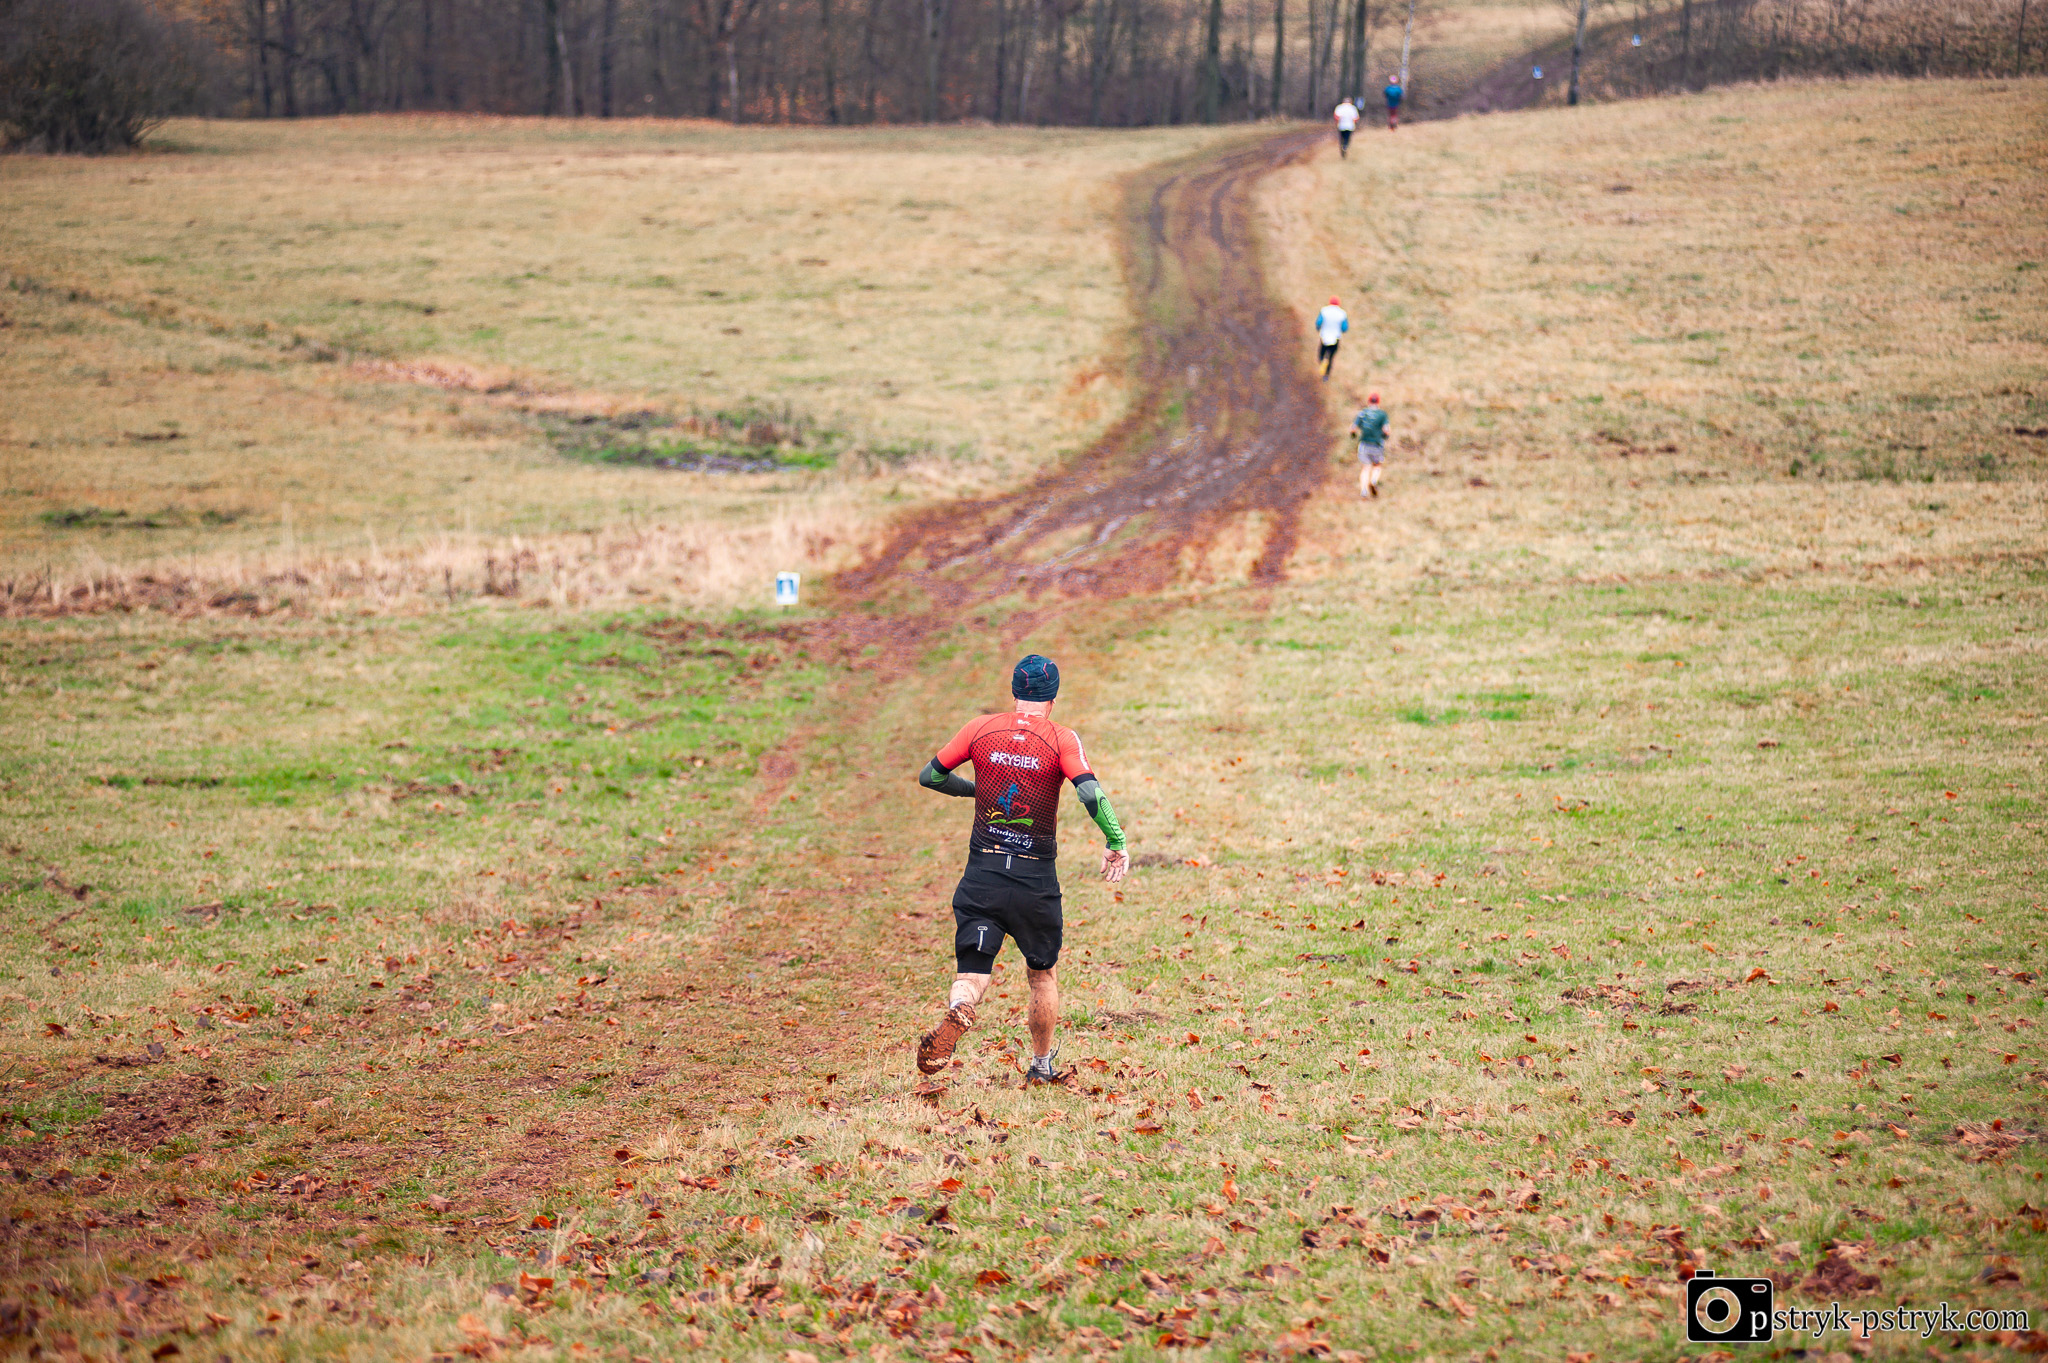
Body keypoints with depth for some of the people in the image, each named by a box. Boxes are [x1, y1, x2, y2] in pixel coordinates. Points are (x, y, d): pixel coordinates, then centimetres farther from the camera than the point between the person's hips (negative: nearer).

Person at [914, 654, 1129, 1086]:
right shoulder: (1061, 739, -4)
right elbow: (1091, 794, -17)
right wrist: (1116, 842, -6)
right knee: (1043, 973, 19)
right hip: (1036, 879, -1)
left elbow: (929, 776, 12)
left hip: (982, 873, 1)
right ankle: (1041, 1067, 28)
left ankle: (956, 1015, -35)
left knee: (971, 973, -2)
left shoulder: (980, 729, 4)